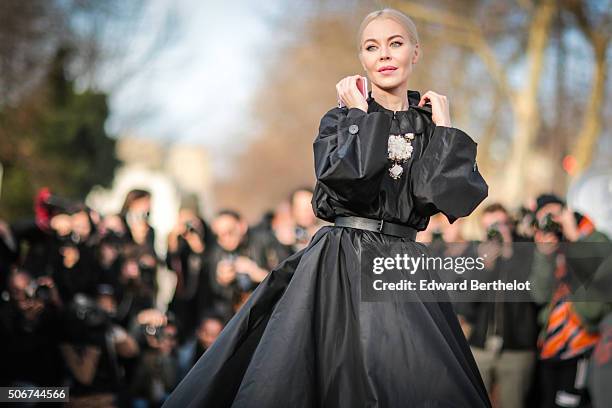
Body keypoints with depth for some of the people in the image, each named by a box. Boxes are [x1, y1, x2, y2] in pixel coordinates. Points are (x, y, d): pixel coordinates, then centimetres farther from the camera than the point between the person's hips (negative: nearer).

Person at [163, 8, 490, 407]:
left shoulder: (432, 128, 10)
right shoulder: (342, 119, 4)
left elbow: (454, 199, -7)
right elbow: (347, 179, -16)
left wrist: (443, 124, 0)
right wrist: (360, 115, -7)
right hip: (341, 266, -2)